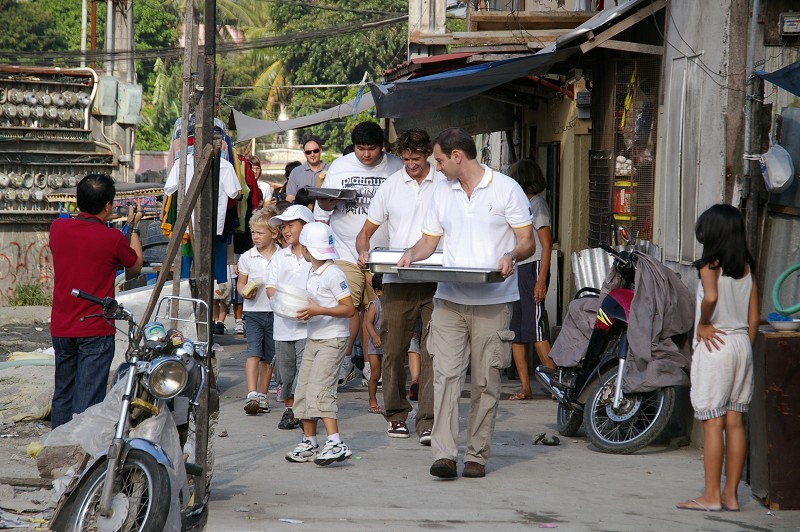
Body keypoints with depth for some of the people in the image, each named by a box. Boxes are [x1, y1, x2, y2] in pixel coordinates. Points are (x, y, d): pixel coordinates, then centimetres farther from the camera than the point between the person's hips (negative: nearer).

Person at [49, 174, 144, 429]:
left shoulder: (58, 228, -2)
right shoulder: (113, 238, -15)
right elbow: (136, 266, 5)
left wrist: (99, 221, 25)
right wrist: (133, 227, 14)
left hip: (61, 329, 5)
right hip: (96, 331, -5)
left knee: (63, 394, 17)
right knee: (88, 399, -3)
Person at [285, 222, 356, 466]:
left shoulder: (333, 274, -14)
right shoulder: (313, 274, 13)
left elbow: (349, 309, -17)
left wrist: (319, 311, -24)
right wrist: (307, 311, 5)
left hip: (332, 340, -9)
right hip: (313, 339, 9)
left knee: (318, 390, -18)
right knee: (304, 390, 9)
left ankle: (336, 444, -22)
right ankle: (309, 443, 18)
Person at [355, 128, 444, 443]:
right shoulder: (390, 186, 11)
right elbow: (367, 230, 13)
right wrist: (363, 251, -9)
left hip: (436, 281, -1)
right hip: (397, 280, 2)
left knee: (432, 351, -8)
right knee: (394, 349, 2)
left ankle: (427, 421, -9)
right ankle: (396, 414, 17)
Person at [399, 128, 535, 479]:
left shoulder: (506, 188, 2)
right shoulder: (443, 191, 17)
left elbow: (528, 241, 0)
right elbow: (430, 238, 21)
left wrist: (511, 257, -21)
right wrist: (412, 255, -1)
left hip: (493, 301, -3)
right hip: (449, 299, 3)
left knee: (486, 381, 1)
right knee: (445, 373, -10)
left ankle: (477, 455, 8)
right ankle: (444, 454, -14)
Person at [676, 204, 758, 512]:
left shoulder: (710, 265, -9)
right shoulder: (746, 267, 9)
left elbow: (711, 296, -30)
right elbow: (753, 317, 11)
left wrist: (703, 324, -13)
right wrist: (746, 352, 18)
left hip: (715, 345, -7)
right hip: (742, 343, 7)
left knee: (713, 422, -3)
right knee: (735, 421, 8)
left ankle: (712, 496, -2)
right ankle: (731, 495, 11)